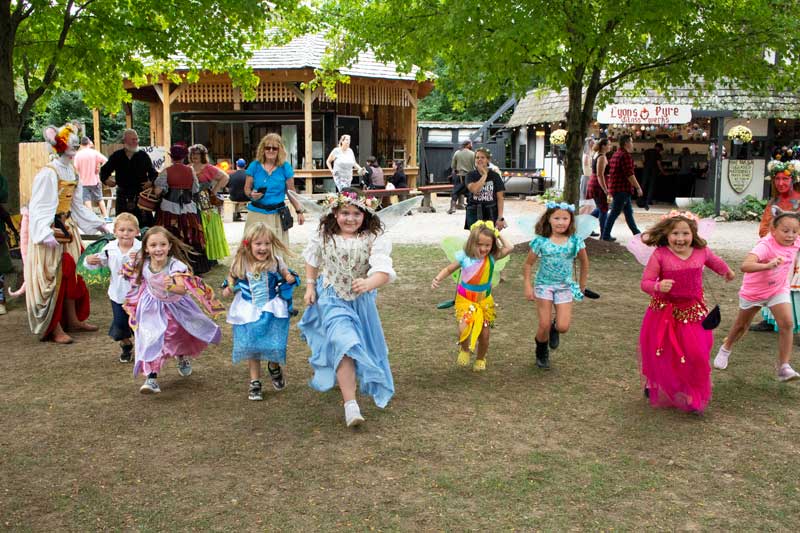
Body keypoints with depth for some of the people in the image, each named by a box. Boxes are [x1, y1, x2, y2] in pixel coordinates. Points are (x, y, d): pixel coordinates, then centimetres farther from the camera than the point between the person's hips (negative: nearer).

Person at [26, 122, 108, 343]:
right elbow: (39, 207, -21)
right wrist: (47, 234, -33)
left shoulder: (72, 172, 8)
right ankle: (54, 328, 2)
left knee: (71, 274, 13)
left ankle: (72, 319, 23)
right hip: (50, 230, -8)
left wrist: (99, 224, 16)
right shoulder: (48, 173, -17)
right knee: (51, 277, -3)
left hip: (67, 227, 8)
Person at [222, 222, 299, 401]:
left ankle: (274, 367, 30)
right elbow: (233, 279, 11)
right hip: (249, 311, 1)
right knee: (252, 348, 6)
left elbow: (286, 274, 8)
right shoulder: (241, 263, -7)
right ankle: (255, 382, 22)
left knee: (275, 345, -6)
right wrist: (228, 289, -7)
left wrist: (290, 279, -13)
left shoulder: (276, 261, -9)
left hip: (272, 310, -1)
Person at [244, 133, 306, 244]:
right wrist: (251, 194, -13)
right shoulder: (255, 166, 3)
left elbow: (291, 192, 7)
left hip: (277, 214, 0)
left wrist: (299, 211, 3)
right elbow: (247, 188, 10)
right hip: (257, 213, 0)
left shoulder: (285, 167, 2)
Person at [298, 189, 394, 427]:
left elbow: (384, 271, -29)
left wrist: (369, 283, -48)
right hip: (332, 298, -2)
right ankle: (350, 405, -21)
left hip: (361, 300, 2)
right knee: (343, 343, -18)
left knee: (360, 343, 20)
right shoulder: (324, 236, -8)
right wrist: (310, 286, 8)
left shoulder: (374, 239, -17)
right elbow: (312, 261, 12)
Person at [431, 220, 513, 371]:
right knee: (464, 328, -24)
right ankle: (464, 350, 11)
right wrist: (437, 279, -15)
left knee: (485, 334, 7)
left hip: (485, 300, 2)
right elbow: (448, 269, -1)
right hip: (465, 300, -2)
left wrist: (498, 235, -6)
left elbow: (509, 248, -11)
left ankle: (480, 359, 36)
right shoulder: (465, 257, -13)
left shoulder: (492, 257, -9)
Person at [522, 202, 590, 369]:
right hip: (543, 285, -1)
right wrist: (528, 286, -7)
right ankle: (541, 353, 27)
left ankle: (555, 328, 29)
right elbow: (528, 264, -1)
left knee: (563, 327, -10)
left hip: (565, 286, 1)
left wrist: (582, 285, 13)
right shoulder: (541, 241, -10)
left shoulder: (575, 241, -7)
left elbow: (584, 263, 8)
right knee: (544, 326, -2)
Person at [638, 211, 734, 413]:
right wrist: (658, 286, -37)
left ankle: (694, 396, 21)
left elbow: (716, 262, 19)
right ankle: (653, 385, 39)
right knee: (663, 357, 11)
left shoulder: (702, 252, -5)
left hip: (692, 312, 2)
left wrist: (727, 272, 38)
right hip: (664, 312, -2)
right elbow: (645, 282, -16)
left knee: (696, 355, -1)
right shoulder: (660, 255, -16)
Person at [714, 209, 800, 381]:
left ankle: (784, 367, -7)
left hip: (779, 289, 4)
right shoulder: (765, 246, -35)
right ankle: (726, 348, 45)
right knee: (742, 324, 16)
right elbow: (745, 266, -52)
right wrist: (768, 265, -64)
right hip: (754, 290, -4)